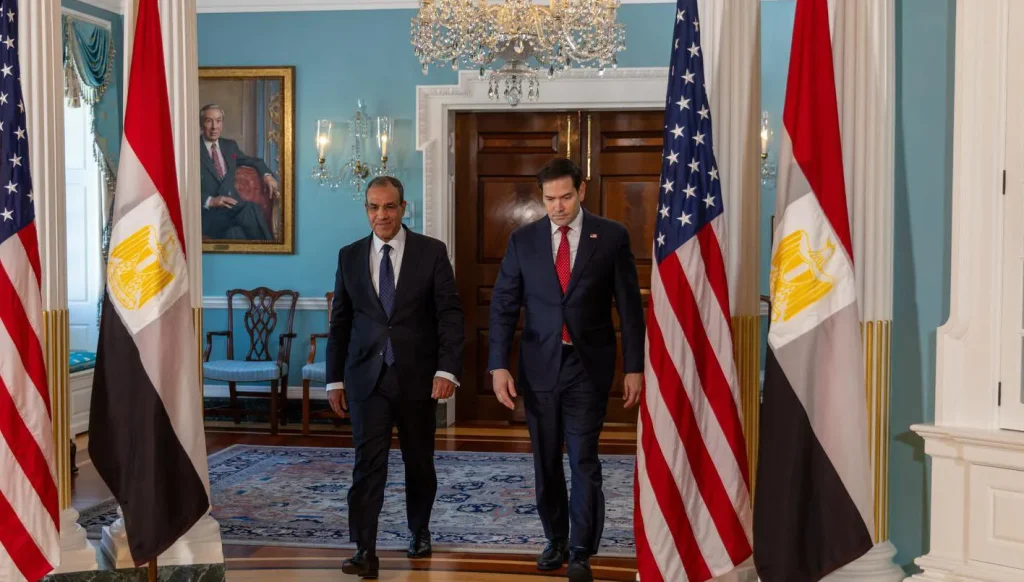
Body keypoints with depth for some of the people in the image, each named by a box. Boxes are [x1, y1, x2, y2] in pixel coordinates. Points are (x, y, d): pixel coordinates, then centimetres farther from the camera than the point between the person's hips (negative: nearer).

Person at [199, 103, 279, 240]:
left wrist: (267, 175, 12)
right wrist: (210, 201, -18)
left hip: (233, 206, 5)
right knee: (250, 209, -32)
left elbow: (254, 161, 33)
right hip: (208, 212, -5)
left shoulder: (230, 145, 17)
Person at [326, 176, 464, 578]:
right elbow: (340, 322, 8)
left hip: (417, 375, 0)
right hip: (367, 376, 1)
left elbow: (450, 314, -6)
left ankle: (419, 532, 33)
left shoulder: (432, 252, -1)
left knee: (419, 461, 12)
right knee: (368, 462, -7)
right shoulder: (350, 256, 6)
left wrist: (447, 369, -16)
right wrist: (335, 378, 5)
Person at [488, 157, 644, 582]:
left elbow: (629, 306, -1)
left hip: (588, 366, -2)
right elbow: (503, 305, 3)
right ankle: (555, 540, 29)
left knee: (583, 461, -2)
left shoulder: (611, 237, -2)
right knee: (546, 462, 12)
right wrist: (498, 365, -5)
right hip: (539, 366, 2)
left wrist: (634, 367, -4)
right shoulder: (523, 239, 2)